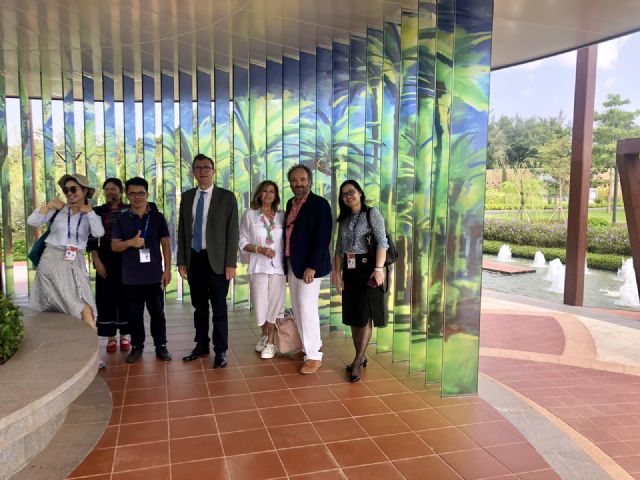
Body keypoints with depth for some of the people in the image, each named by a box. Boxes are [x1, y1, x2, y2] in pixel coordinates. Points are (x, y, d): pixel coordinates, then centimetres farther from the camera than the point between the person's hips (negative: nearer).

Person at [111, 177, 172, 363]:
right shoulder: (121, 219, 4)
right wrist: (130, 242, -16)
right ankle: (137, 346, 22)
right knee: (134, 313, 9)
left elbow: (166, 244, 4)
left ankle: (161, 345, 17)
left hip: (154, 275, -1)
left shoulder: (157, 217, 2)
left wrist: (167, 269, -2)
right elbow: (114, 246, 4)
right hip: (131, 276, 1)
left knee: (157, 312, 6)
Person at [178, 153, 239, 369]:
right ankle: (201, 345, 28)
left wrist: (231, 263, -11)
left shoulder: (226, 197, -2)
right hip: (194, 259, 4)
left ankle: (220, 351, 14)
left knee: (219, 308, 3)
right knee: (199, 306, 13)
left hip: (216, 260, -4)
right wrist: (181, 261, 5)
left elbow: (232, 232, -5)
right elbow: (182, 231, 11)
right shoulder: (187, 197, 10)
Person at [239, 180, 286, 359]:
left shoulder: (282, 216, 8)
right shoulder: (249, 215, 3)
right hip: (258, 266, -1)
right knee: (260, 305, 2)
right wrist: (259, 249, -13)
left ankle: (271, 342, 17)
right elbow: (243, 242, 1)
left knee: (274, 304, 3)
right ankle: (264, 334, 31)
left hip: (278, 266, 1)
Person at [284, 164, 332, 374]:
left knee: (307, 308, -6)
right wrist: (288, 262, 8)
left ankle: (314, 356, 6)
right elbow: (290, 232, 14)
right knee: (298, 309, 12)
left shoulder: (319, 204, -9)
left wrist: (312, 267, -20)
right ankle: (311, 346, 27)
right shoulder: (290, 204, 12)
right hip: (292, 264, 7)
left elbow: (323, 238, -16)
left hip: (309, 265, -7)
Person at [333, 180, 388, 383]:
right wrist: (337, 273, 5)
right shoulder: (344, 220, 15)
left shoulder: (372, 213, -3)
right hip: (350, 271, 6)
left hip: (367, 268, -6)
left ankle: (357, 362, -1)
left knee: (365, 316, -5)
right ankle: (361, 357, 21)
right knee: (353, 316, 9)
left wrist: (379, 268, -22)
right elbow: (339, 249, 14)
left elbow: (382, 242, -12)